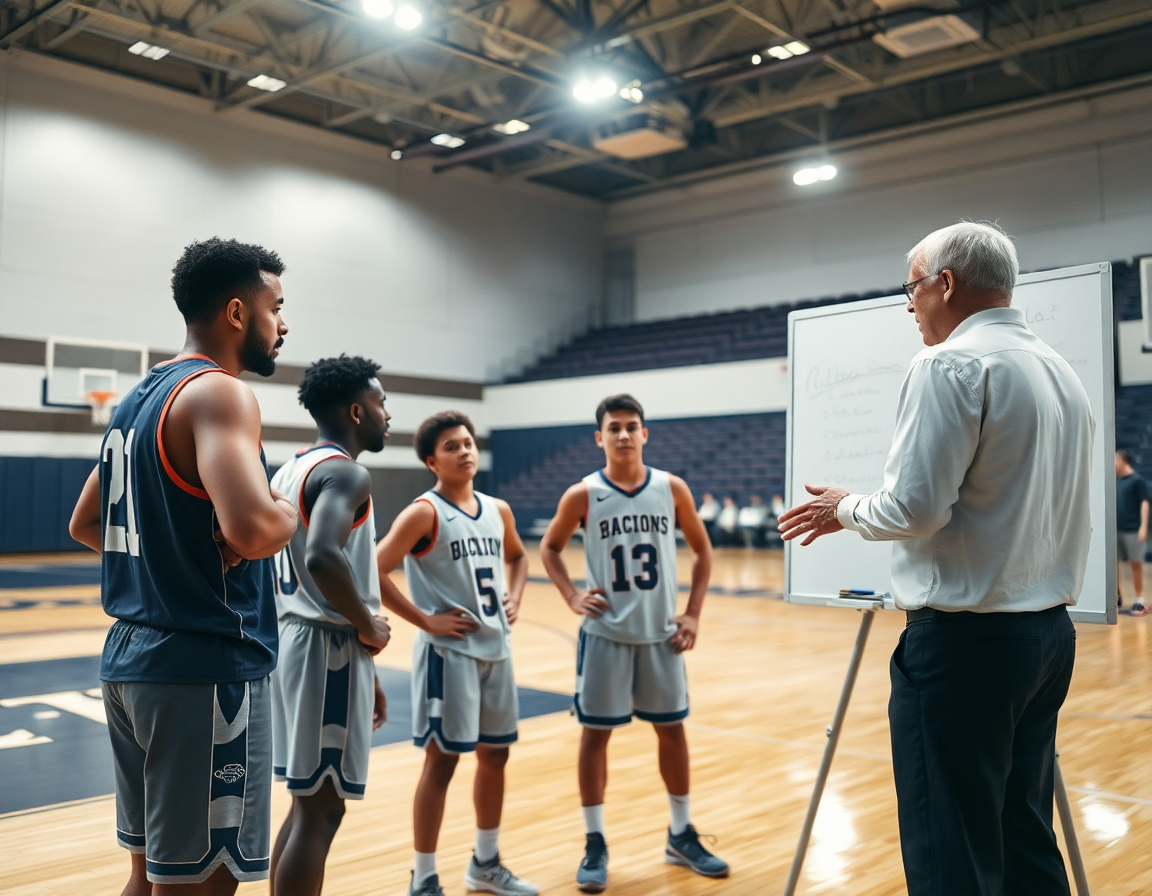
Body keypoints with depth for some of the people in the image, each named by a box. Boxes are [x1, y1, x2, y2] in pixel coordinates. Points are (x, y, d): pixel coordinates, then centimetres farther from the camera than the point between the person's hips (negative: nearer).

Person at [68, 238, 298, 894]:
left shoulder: (139, 398, 15)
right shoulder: (217, 392, -14)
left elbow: (85, 526, 25)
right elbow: (253, 529, -30)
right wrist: (292, 512, -9)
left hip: (131, 659, 10)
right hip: (207, 670, -9)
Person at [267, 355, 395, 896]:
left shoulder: (288, 473, 15)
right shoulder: (346, 473, -15)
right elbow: (322, 556, -33)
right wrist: (370, 627, -18)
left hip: (292, 637, 10)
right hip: (332, 648, -9)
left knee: (307, 805, 18)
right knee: (320, 812, -2)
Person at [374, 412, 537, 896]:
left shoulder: (498, 510, 7)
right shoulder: (424, 512, -13)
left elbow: (517, 556, 26)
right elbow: (374, 572, -19)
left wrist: (514, 598, 8)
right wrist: (425, 621, -17)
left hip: (495, 648, 7)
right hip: (448, 651, -7)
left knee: (495, 754, 15)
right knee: (442, 760, 0)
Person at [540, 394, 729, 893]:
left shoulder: (671, 489, -3)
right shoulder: (583, 495, -7)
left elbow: (702, 550, 8)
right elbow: (549, 547, 7)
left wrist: (693, 613, 1)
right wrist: (572, 598, -6)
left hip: (660, 632, 2)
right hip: (605, 634, -2)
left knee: (671, 729, 11)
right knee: (595, 733, 3)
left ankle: (681, 836, 27)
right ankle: (595, 844, 16)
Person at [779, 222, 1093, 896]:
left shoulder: (951, 365, -13)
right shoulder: (1062, 372, 14)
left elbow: (916, 506, -18)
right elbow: (1070, 516, 19)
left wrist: (845, 510, -1)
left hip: (965, 637, -9)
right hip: (1051, 632, 9)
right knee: (1026, 840, 17)